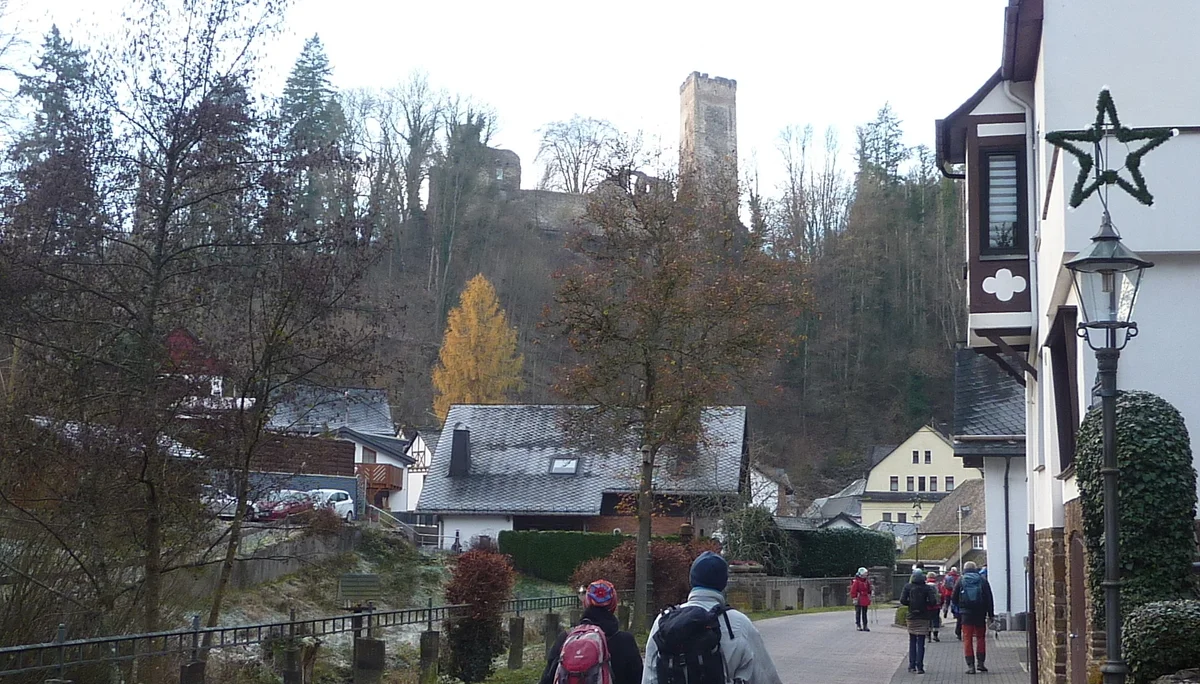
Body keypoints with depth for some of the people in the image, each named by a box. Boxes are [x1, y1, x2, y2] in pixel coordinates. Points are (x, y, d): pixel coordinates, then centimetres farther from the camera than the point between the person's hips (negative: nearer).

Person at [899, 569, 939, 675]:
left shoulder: (908, 587, -3)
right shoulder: (927, 588, -5)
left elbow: (903, 600, -10)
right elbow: (933, 601, -13)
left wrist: (911, 604, 8)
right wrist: (925, 604, 7)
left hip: (912, 617, 1)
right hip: (923, 618, -1)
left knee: (912, 641, 14)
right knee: (921, 643, 2)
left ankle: (912, 666, 12)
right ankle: (919, 667, -2)